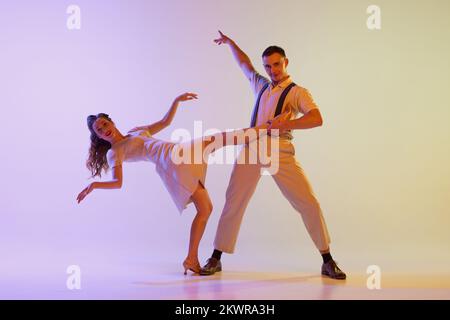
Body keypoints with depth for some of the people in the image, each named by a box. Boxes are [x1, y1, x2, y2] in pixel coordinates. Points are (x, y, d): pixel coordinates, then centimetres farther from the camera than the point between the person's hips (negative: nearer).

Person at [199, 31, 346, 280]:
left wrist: (286, 124, -25)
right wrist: (230, 43, 39)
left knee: (309, 203, -8)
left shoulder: (297, 93, 4)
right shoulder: (261, 85, 21)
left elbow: (316, 119, -14)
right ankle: (216, 259, 10)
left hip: (280, 152, -4)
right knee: (233, 202, 0)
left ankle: (327, 261, 4)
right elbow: (244, 64, 40)